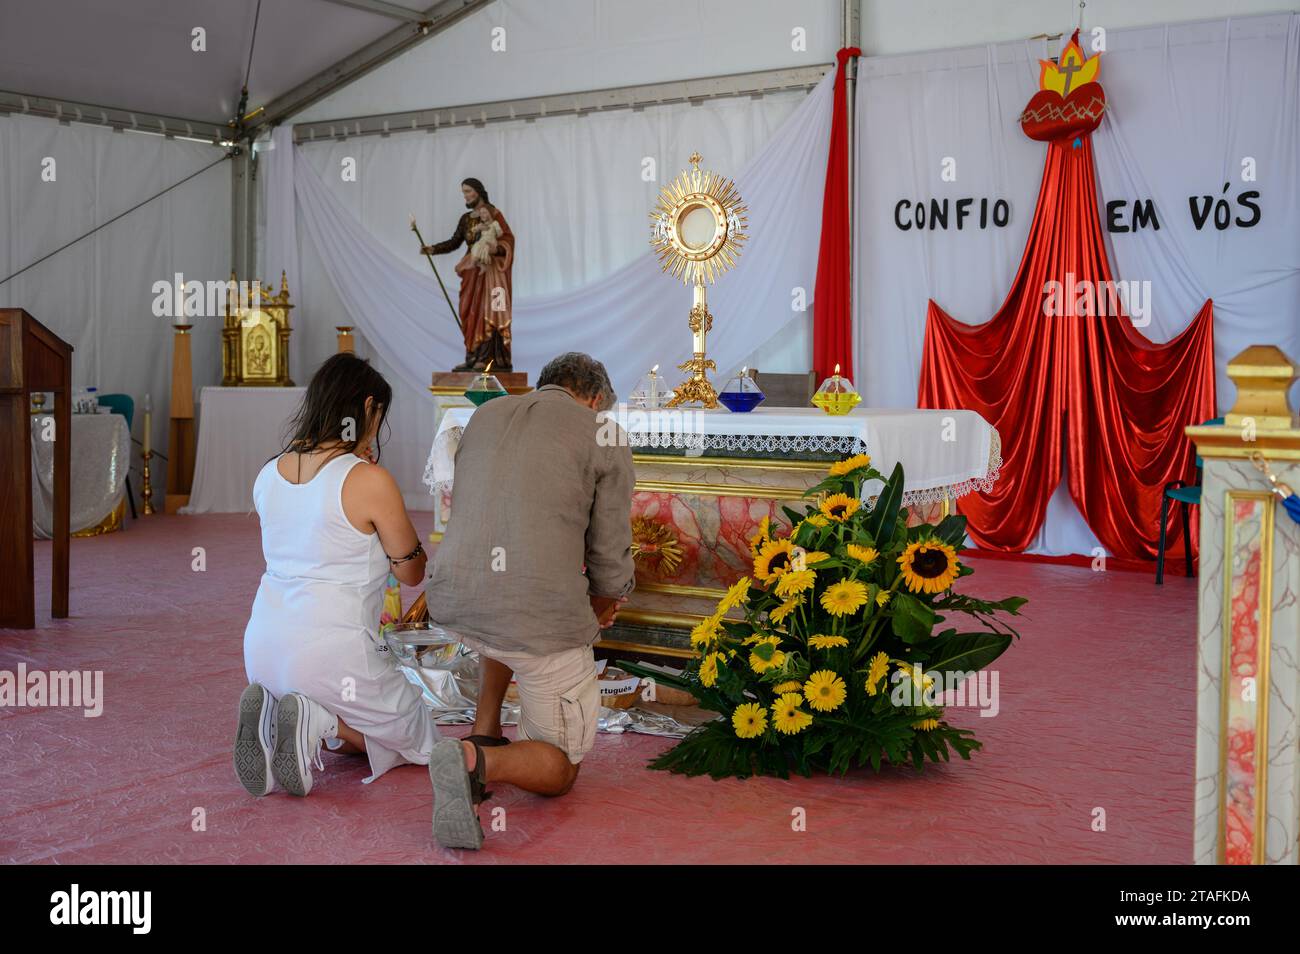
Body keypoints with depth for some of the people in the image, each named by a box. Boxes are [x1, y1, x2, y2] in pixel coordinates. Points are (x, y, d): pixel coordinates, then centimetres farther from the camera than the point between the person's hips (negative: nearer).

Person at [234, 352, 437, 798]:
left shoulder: (269, 474, 6)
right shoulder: (370, 480, -14)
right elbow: (412, 572, 0)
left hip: (262, 649, 7)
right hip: (332, 654, -7)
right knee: (421, 740, 18)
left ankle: (272, 712, 1)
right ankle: (320, 719, -8)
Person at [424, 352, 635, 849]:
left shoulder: (484, 415, 19)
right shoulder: (605, 436, 4)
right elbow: (610, 552, 5)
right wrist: (605, 602, 29)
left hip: (453, 603, 5)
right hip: (543, 615, -5)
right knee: (558, 772, 13)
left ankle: (484, 733, 27)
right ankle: (478, 763, -18)